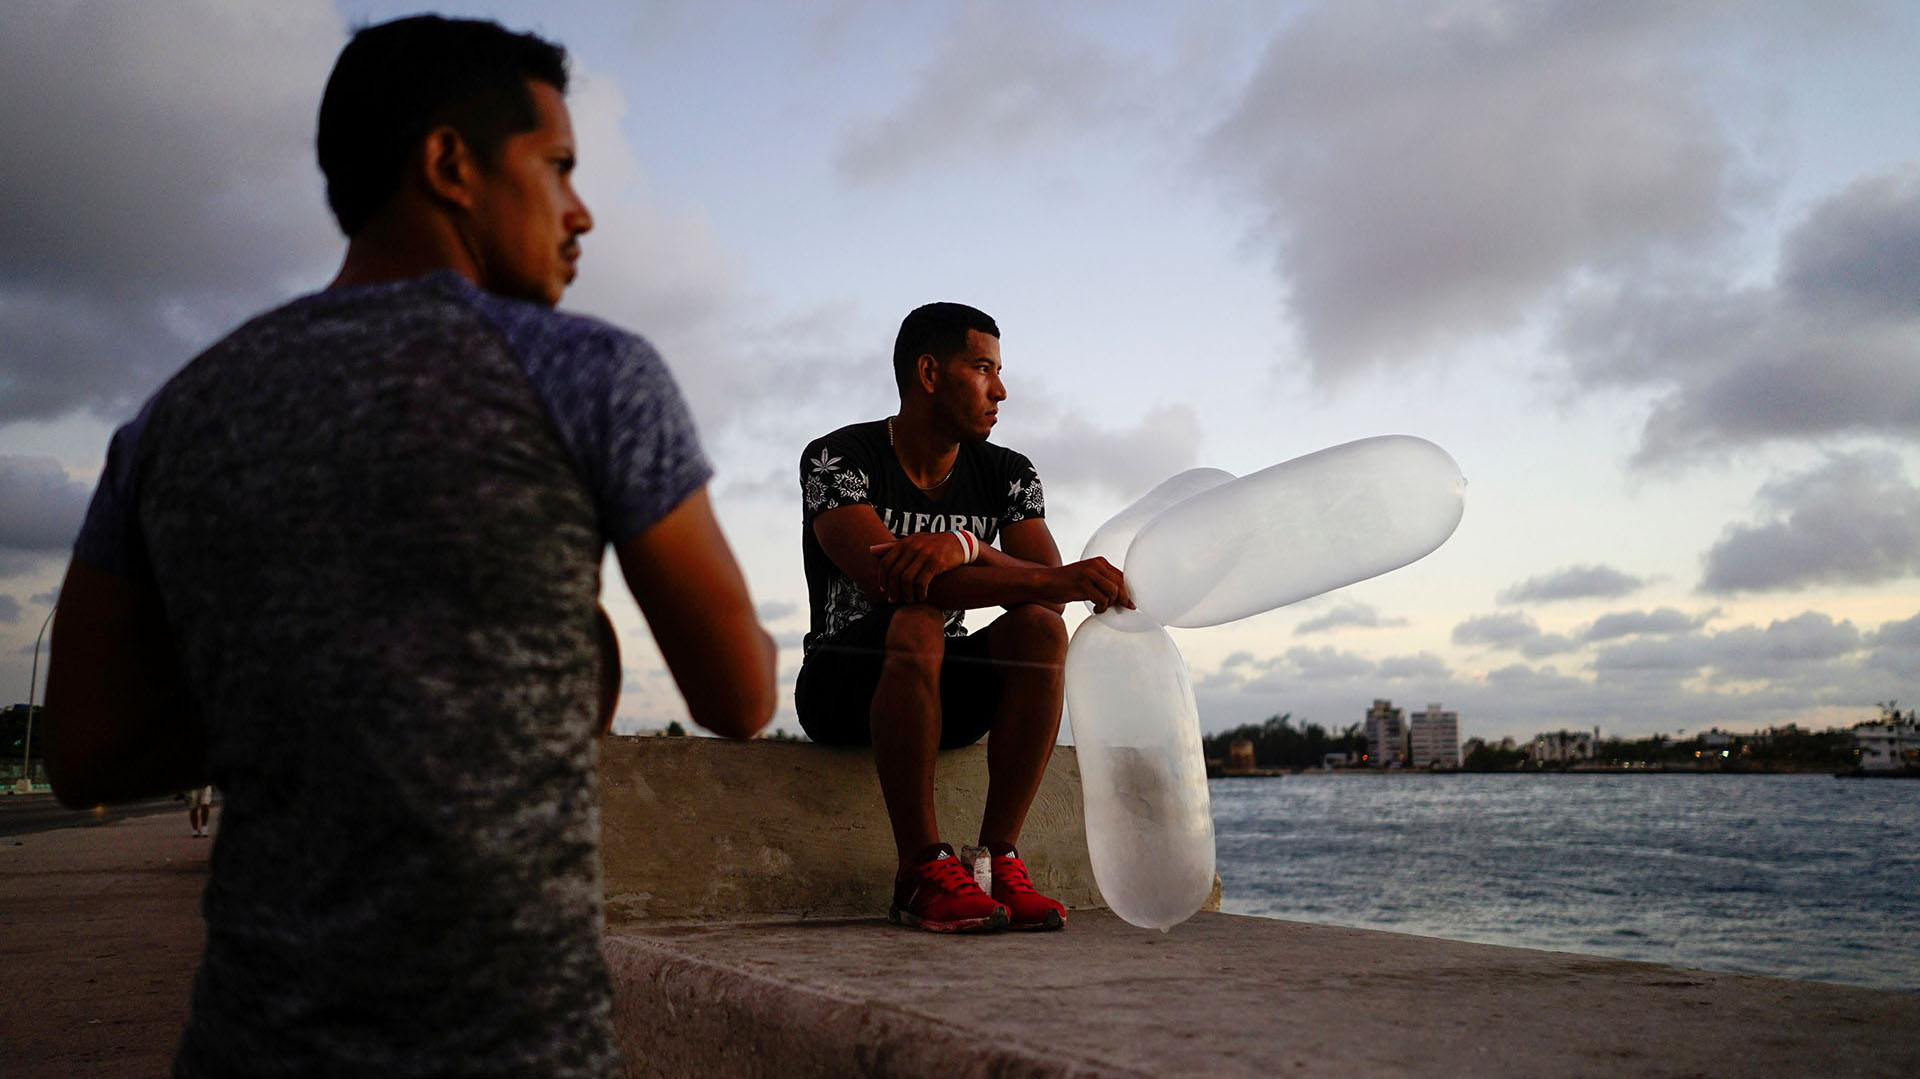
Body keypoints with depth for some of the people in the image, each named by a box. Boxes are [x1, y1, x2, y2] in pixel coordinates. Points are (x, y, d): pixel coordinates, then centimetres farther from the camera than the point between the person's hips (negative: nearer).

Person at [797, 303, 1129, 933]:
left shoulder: (1008, 475, 3)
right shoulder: (836, 460, -13)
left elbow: (1046, 586, -13)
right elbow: (884, 578, -30)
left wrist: (965, 546, -35)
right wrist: (1057, 580, -35)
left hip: (945, 693, 4)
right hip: (842, 687, -4)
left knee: (1039, 627, -24)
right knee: (916, 623, -35)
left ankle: (997, 860, -24)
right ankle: (923, 872, -30)